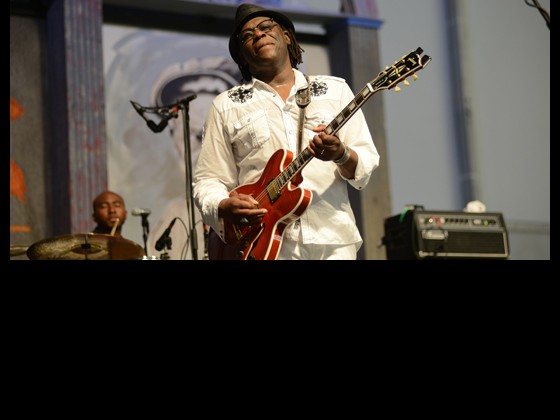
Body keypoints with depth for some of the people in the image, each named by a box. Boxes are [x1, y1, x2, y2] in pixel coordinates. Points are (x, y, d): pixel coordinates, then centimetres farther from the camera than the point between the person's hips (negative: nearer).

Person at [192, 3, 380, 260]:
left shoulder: (335, 90, 11)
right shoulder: (226, 106, 9)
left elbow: (367, 161, 7)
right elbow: (207, 179, 7)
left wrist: (342, 155, -14)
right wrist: (223, 208, -13)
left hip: (332, 240, 1)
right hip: (261, 244, -1)